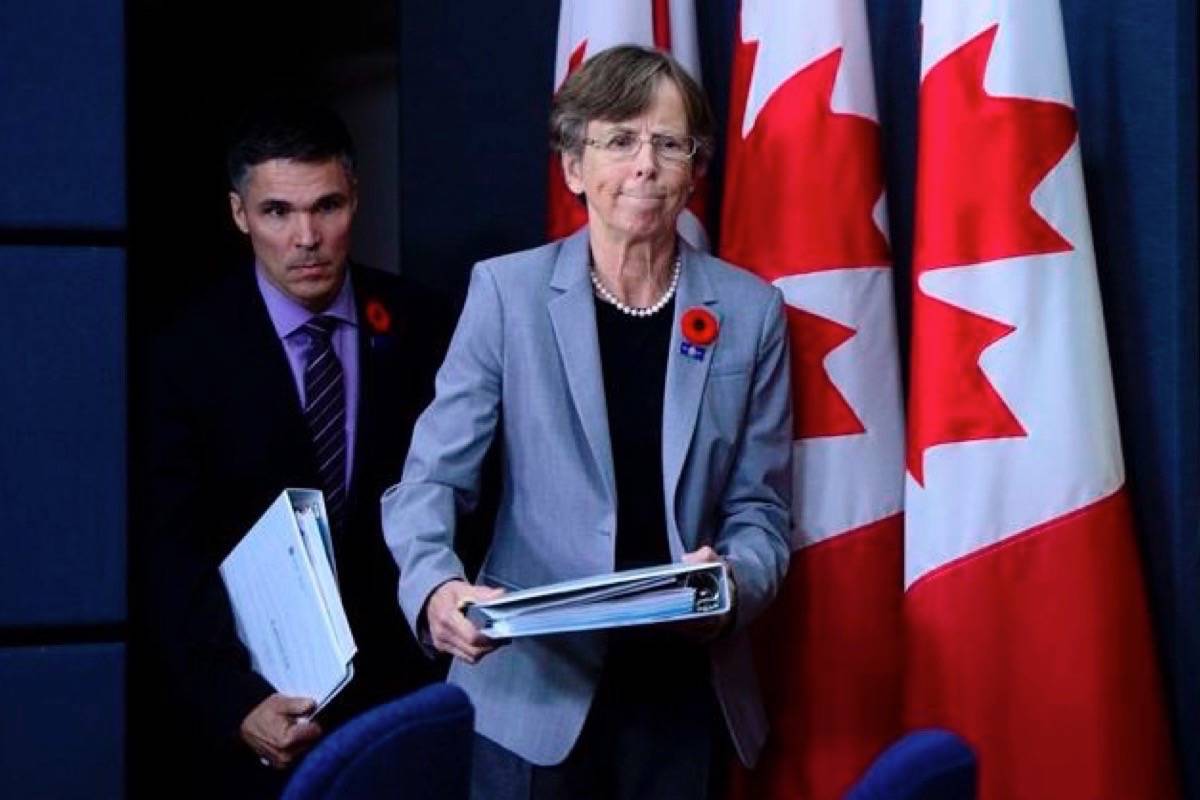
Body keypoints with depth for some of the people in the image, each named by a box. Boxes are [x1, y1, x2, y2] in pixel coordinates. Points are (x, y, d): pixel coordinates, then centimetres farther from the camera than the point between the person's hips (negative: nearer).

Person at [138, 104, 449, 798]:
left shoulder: (414, 325, -3)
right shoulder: (188, 352, -11)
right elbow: (172, 558, -12)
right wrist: (236, 703, -23)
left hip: (396, 682, 2)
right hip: (252, 690, -2)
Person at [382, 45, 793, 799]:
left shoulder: (749, 310, 2)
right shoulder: (506, 290, -2)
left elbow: (759, 507, 5)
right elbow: (432, 477, -4)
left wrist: (731, 583, -17)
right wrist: (436, 588, -24)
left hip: (685, 687, 2)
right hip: (533, 688, -2)